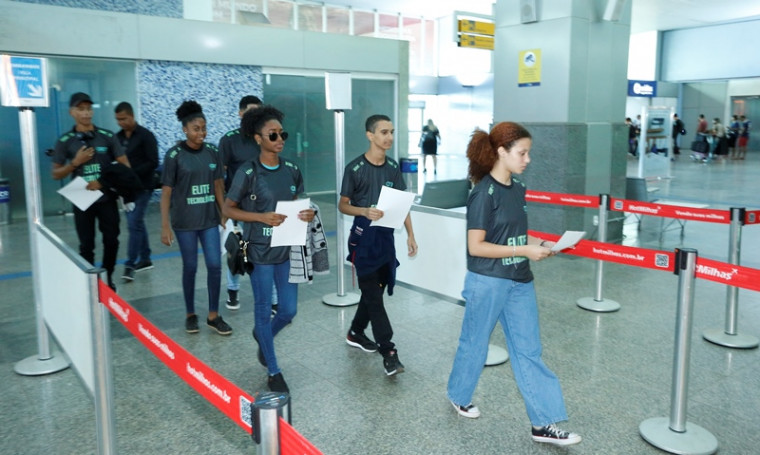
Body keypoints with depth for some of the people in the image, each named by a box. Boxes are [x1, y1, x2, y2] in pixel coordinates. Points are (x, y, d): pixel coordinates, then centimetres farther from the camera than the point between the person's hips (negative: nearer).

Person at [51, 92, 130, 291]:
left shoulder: (107, 137, -2)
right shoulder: (64, 141, -1)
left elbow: (125, 166, -3)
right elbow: (56, 174, 3)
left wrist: (104, 181, -15)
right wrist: (75, 163, -14)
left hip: (107, 198, 0)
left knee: (111, 240, 6)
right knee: (87, 245, 6)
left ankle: (108, 278, 25)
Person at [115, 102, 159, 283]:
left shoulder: (146, 136, -9)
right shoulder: (118, 137, 10)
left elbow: (153, 163, -14)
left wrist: (132, 174, -22)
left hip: (142, 187, -6)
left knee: (134, 224, -10)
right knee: (137, 223, 12)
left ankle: (130, 265, -6)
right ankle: (145, 259, 23)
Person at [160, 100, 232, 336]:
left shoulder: (212, 152, 2)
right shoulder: (174, 155, -8)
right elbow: (166, 192, -7)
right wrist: (165, 226, -11)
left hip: (209, 219, 3)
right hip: (184, 222, -3)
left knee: (215, 265, 0)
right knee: (190, 267, 6)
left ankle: (213, 316, 14)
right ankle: (190, 314, 25)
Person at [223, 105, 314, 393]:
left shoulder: (292, 171, 3)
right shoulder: (248, 173, -11)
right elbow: (228, 209, -7)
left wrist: (308, 214, -8)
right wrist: (262, 217, -20)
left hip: (288, 250, 5)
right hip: (260, 251, -4)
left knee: (288, 311, 10)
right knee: (264, 311, 7)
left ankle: (263, 337, 43)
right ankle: (273, 371, 23)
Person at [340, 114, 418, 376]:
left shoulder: (393, 167, 6)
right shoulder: (355, 168, -9)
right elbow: (342, 205, -4)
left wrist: (410, 234, 3)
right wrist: (365, 211, -23)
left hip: (386, 235, 6)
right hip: (364, 237, -5)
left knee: (374, 290, 14)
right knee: (373, 294, -5)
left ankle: (355, 333, 34)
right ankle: (388, 352, -3)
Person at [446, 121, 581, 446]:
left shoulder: (518, 189, 7)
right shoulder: (484, 193, -17)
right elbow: (476, 246, -19)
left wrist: (540, 244, 0)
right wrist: (524, 251, -19)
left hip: (519, 283, 7)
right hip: (487, 283, -7)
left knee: (529, 351, 8)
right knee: (475, 344, 13)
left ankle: (543, 424, 15)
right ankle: (459, 396, 38)